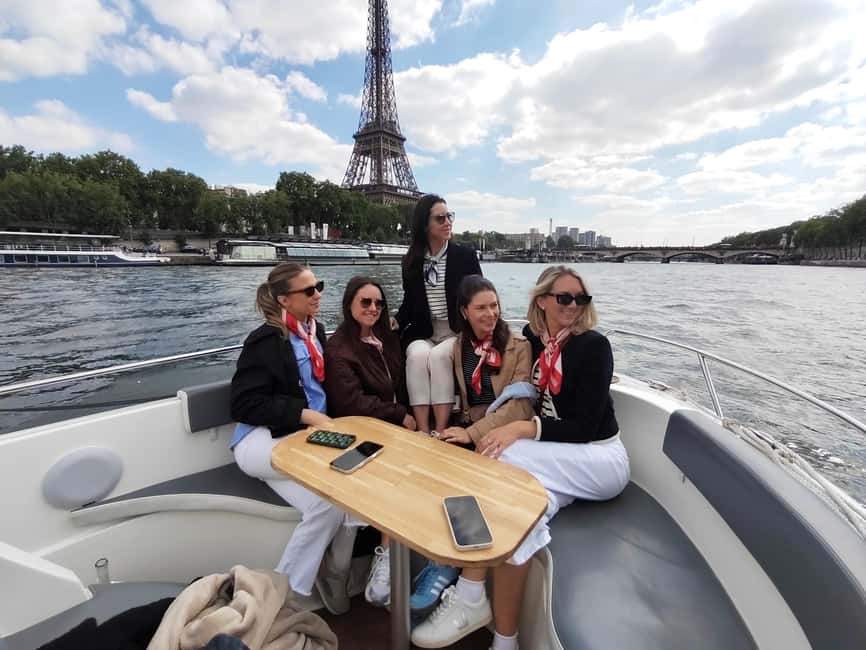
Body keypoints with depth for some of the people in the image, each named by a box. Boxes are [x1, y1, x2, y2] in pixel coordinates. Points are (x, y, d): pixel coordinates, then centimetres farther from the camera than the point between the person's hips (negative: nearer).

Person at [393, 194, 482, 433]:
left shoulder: (466, 256, 2)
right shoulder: (410, 260, 8)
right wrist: (398, 321, -5)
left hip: (458, 332, -2)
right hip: (423, 333, 2)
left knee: (439, 355, -33)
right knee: (418, 355, -31)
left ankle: (441, 431, -27)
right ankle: (422, 431, -27)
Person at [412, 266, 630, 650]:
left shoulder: (594, 345, -12)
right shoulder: (530, 339, 2)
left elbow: (584, 426, -17)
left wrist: (523, 430, -32)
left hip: (601, 460, -4)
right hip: (556, 465, 4)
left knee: (502, 456, -30)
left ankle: (469, 597, -21)